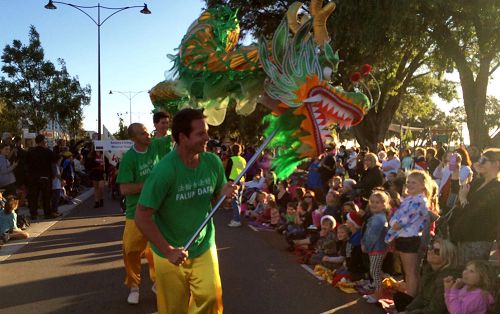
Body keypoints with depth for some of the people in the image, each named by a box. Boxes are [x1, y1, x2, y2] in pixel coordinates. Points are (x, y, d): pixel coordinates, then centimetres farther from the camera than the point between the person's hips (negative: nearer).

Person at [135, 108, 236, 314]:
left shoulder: (213, 162, -9)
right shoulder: (164, 170, -23)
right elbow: (142, 216, -19)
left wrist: (225, 193, -15)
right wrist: (168, 251, -19)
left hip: (204, 247, 3)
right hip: (171, 254, -3)